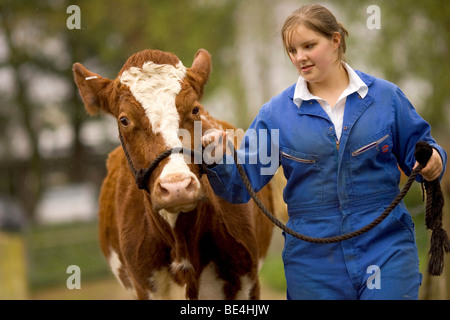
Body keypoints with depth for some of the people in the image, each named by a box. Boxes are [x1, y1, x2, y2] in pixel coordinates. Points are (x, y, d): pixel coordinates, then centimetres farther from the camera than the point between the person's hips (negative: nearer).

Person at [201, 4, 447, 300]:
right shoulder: (277, 113, 4)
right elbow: (241, 183, 1)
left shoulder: (386, 96, 3)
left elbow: (417, 149, 11)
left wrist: (433, 160, -12)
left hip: (386, 247, -1)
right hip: (314, 262, 1)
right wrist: (220, 161, -19)